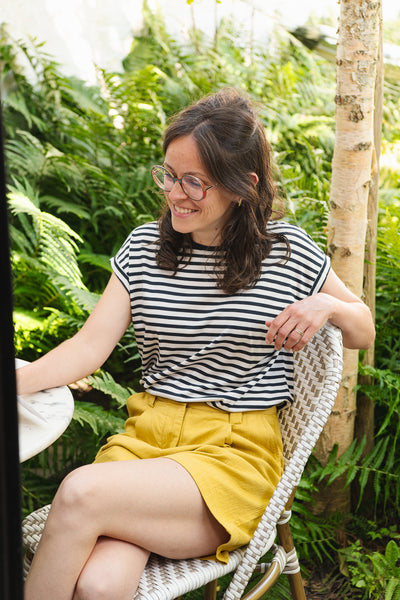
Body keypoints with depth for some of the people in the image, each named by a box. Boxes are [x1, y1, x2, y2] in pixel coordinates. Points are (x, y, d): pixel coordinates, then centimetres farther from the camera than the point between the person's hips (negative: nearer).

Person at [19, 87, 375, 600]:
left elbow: (364, 332, 15)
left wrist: (328, 306, -8)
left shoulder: (289, 253, 2)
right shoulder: (143, 247, 8)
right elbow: (92, 345, 1)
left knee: (79, 494, -29)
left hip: (237, 453, -2)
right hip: (145, 437, 2)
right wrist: (18, 379, -18)